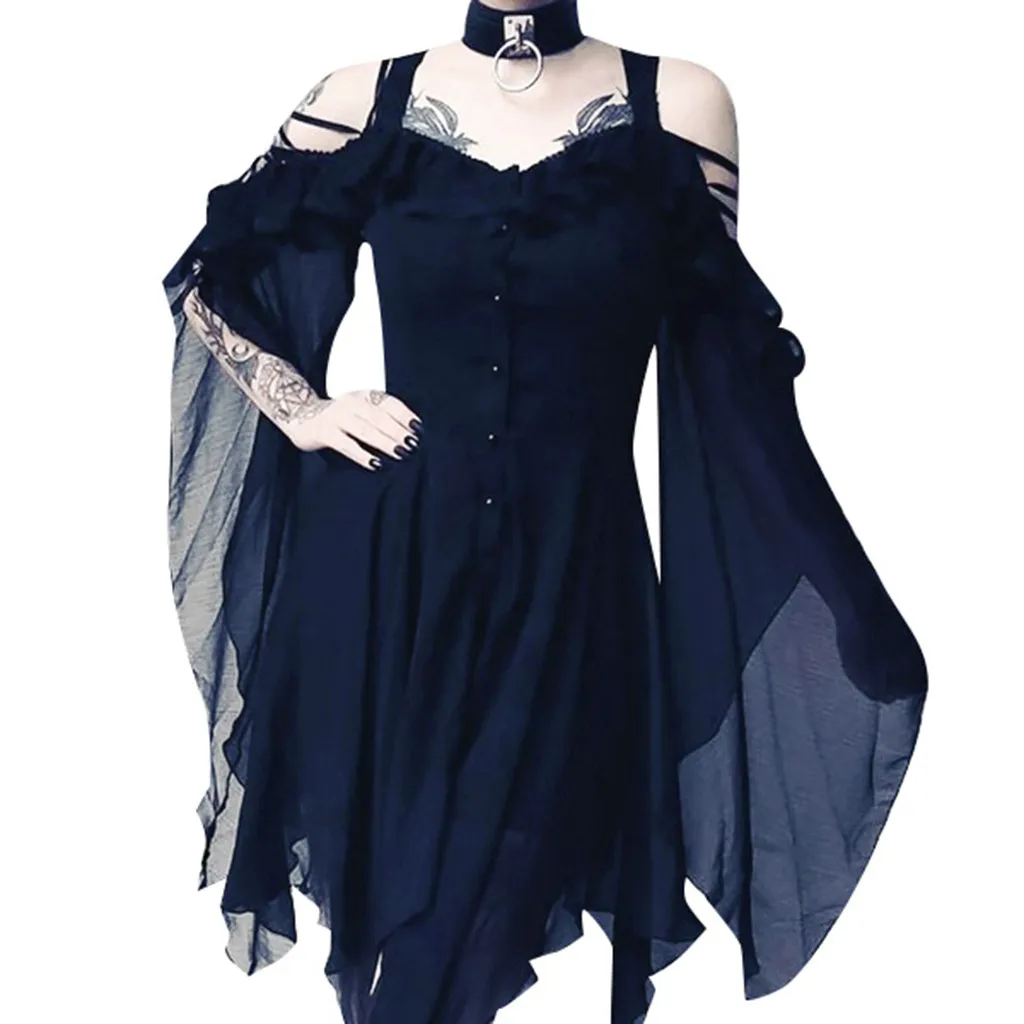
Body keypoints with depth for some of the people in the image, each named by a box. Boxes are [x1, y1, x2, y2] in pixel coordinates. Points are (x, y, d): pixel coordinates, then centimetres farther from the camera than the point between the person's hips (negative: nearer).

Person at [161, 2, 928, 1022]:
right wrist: (300, 411, -1)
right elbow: (209, 274, 15)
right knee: (384, 876, 12)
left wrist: (842, 607, 1)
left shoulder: (679, 105, 0)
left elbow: (728, 367, 3)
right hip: (384, 560, 1)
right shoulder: (367, 101, 3)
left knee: (519, 876, 6)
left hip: (574, 566, 0)